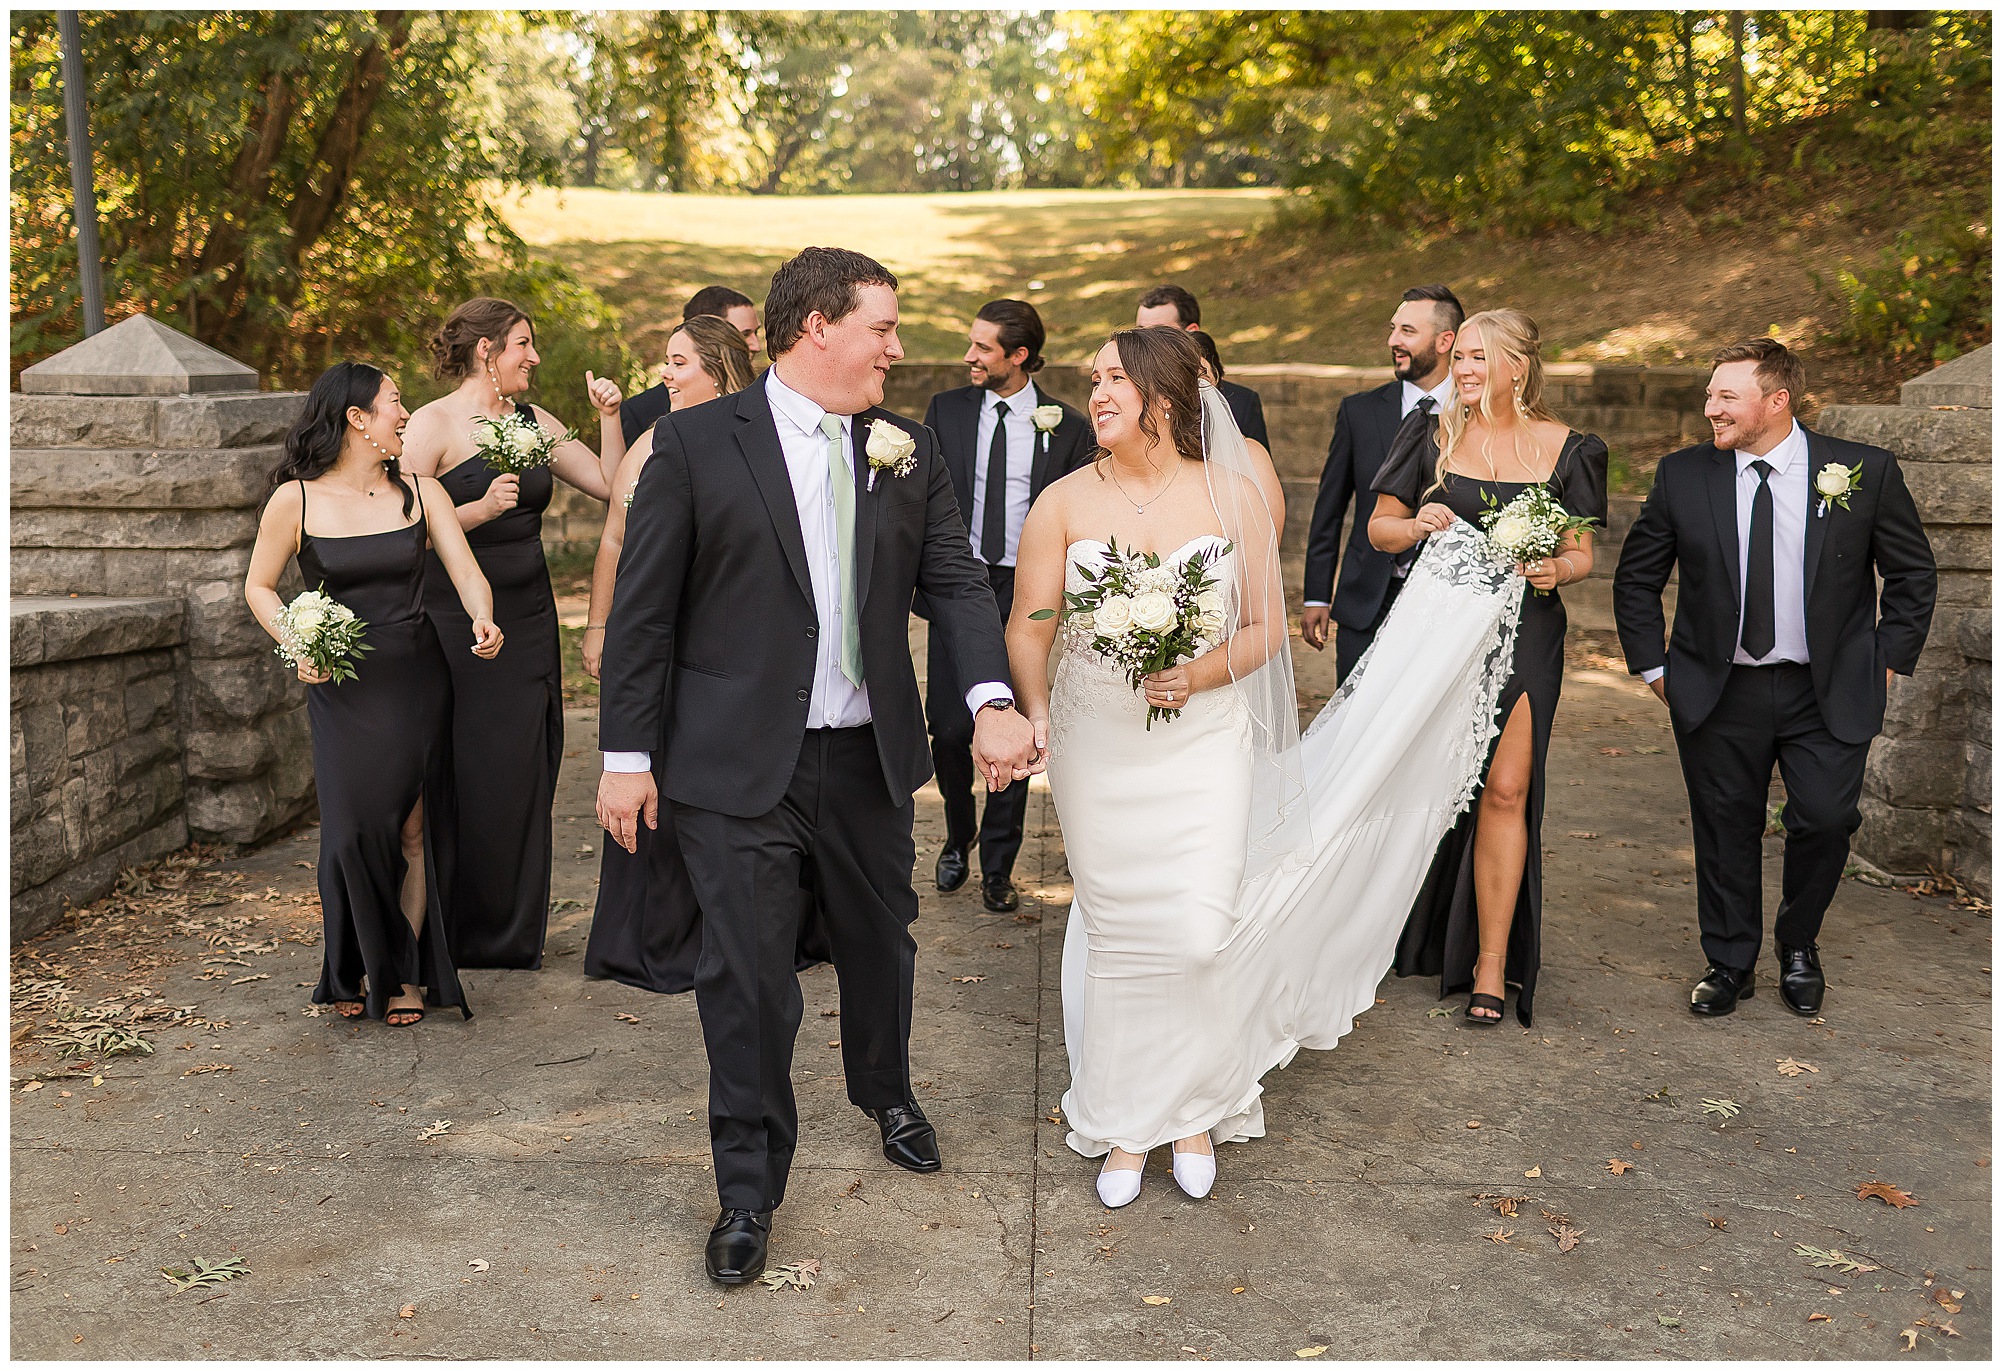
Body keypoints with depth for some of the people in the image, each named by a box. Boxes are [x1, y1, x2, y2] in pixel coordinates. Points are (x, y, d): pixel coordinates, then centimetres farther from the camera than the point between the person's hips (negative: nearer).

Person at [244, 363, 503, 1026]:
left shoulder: (420, 492, 3)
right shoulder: (296, 499, -3)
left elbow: (467, 573, -3)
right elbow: (259, 586, 7)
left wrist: (482, 621, -24)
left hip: (416, 680, 2)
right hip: (341, 686, -2)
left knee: (412, 828, 3)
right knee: (355, 829, -7)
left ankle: (408, 974, 17)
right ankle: (354, 970, 16)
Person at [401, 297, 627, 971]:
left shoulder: (534, 422, 11)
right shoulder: (433, 424, -5)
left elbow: (611, 485, 8)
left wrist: (608, 416, -2)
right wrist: (483, 508, -21)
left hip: (528, 619, 6)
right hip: (457, 623, -5)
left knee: (523, 774, 7)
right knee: (465, 776, -1)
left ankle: (513, 935, 19)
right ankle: (453, 934, 14)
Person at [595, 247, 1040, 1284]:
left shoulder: (908, 452, 5)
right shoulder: (696, 442, -7)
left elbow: (956, 581, -1)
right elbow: (643, 608, -5)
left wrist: (993, 700, -18)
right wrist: (627, 753, -7)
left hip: (869, 757, 4)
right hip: (737, 766, -4)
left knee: (880, 942, 21)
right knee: (746, 976, 1)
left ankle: (886, 1094, 49)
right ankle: (748, 1187, 21)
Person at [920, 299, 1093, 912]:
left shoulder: (1067, 427, 1)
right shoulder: (945, 410, 6)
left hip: (1026, 594, -1)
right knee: (949, 729, 0)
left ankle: (998, 866, 18)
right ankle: (958, 838, 28)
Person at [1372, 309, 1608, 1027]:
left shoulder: (1563, 448, 3)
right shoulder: (1432, 434, 3)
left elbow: (1582, 552, 8)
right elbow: (1379, 529, 7)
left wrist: (1556, 571, -15)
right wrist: (1417, 526, -15)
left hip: (1522, 636, -1)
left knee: (1505, 791, -7)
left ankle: (1492, 966, 3)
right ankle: (1420, 940, 31)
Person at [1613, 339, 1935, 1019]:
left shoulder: (1867, 471, -5)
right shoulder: (1682, 475, -2)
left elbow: (1913, 572, 7)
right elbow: (1635, 577, 8)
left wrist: (1889, 659, 2)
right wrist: (1652, 665, 5)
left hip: (1829, 693, -1)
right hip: (1718, 692, 1)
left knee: (1825, 819, -5)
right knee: (1725, 829, 7)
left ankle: (1798, 945, 24)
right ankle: (1729, 962, 26)